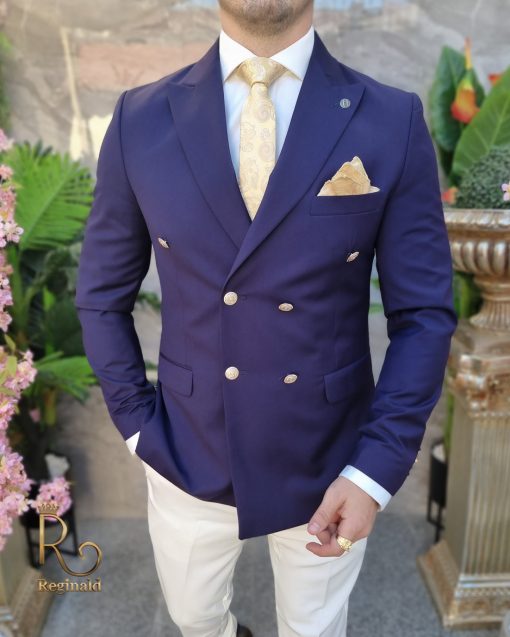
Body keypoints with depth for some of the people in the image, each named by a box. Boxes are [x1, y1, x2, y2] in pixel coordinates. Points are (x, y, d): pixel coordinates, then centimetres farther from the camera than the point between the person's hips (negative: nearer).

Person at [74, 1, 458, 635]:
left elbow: (423, 314, -8)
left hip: (328, 467, -1)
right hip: (189, 460, 2)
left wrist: (376, 472, -14)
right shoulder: (141, 119, -7)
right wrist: (137, 423, -2)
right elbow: (102, 295, 2)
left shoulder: (393, 122, -11)